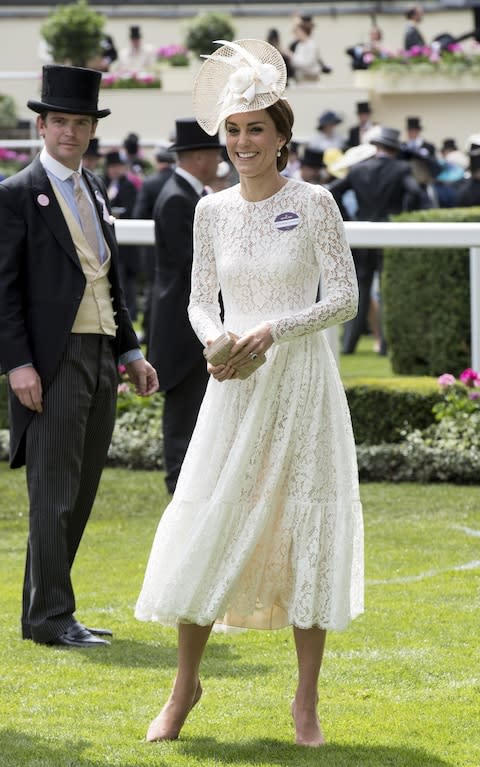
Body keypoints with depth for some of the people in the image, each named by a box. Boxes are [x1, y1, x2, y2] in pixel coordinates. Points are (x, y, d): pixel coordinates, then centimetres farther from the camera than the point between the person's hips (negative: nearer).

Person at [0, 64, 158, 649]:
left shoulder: (94, 192, 16)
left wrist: (130, 351, 15)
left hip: (99, 357, 8)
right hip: (52, 361, -8)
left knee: (81, 492, 9)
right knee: (54, 492, -7)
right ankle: (52, 617, -3)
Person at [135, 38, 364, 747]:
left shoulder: (314, 204, -4)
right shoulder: (212, 211, 6)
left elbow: (345, 298, -5)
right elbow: (201, 299, 12)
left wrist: (274, 330, -17)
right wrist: (215, 344, -9)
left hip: (302, 379, -3)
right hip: (235, 388, 3)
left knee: (306, 528, 0)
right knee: (205, 525, 0)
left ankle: (307, 700, 8)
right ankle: (185, 684, 15)